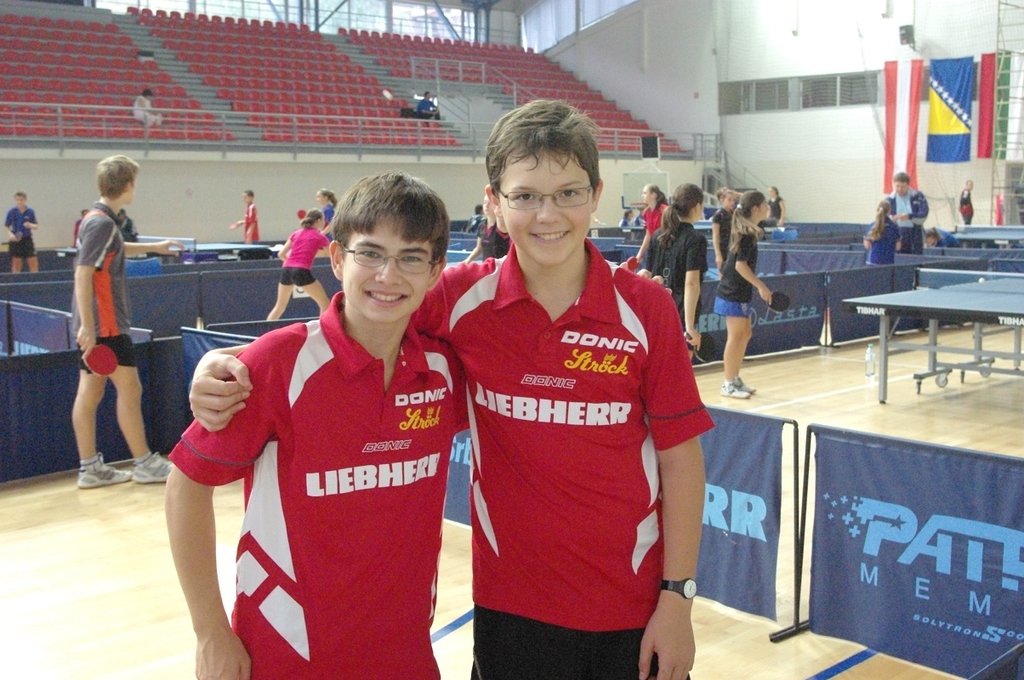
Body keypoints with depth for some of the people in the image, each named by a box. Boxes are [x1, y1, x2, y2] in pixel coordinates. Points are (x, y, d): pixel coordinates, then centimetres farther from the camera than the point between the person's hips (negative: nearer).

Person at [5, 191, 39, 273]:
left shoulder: (30, 212, -1)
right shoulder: (11, 212, -4)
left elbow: (36, 226, 3)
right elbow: (7, 227, 0)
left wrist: (30, 225, -18)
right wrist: (10, 234, -19)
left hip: (27, 240, 1)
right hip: (16, 240, -1)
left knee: (34, 263, -3)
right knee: (16, 264, 3)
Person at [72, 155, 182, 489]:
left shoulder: (99, 219, 11)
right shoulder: (101, 223, -18)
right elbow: (83, 274, -23)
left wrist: (153, 247, 44)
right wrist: (87, 325, -26)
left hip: (95, 324, 9)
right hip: (104, 324, -9)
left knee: (90, 391, 9)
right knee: (129, 389, -1)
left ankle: (90, 468, 14)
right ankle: (144, 464, 8)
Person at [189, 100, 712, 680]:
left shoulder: (647, 308, -9)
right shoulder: (463, 299, -8)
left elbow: (681, 455, -4)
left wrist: (678, 594, -5)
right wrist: (226, 365, -15)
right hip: (513, 605, 1)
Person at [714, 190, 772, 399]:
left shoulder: (744, 231, 11)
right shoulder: (748, 234, -17)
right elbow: (741, 264, -22)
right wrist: (761, 286, -18)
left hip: (738, 292, 9)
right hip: (734, 293, -9)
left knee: (745, 334, 15)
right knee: (735, 337, -3)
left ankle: (735, 379, 23)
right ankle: (729, 384, 4)